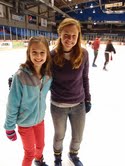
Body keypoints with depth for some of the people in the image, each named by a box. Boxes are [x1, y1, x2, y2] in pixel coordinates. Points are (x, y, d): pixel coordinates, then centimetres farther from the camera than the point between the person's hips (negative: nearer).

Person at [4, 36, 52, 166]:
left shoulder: (48, 74, -14)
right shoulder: (20, 76, -28)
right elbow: (12, 104, -18)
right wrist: (9, 127, -10)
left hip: (40, 119, 5)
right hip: (25, 122, -5)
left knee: (40, 145, 28)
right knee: (30, 153, 17)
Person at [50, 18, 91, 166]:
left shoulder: (83, 54, -12)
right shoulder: (52, 55, -16)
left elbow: (84, 78, 0)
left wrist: (87, 99, 5)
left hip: (78, 105, 2)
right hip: (58, 106, -1)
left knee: (78, 137, 22)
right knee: (59, 135, 22)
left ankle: (73, 154, 57)